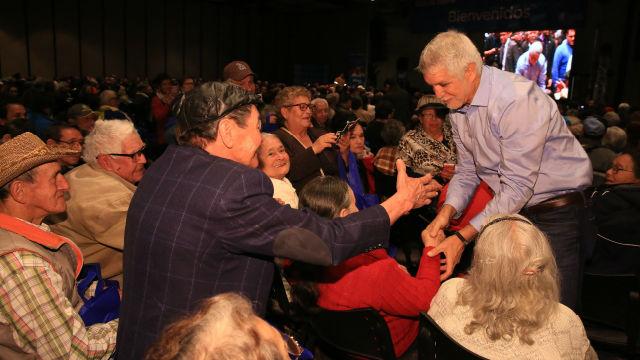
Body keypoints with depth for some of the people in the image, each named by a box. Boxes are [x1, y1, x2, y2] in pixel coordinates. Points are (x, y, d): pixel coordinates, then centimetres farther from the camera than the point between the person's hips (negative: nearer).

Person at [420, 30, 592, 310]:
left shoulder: (518, 100, -26)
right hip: (509, 208, 7)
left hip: (554, 212, -7)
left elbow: (517, 187, -28)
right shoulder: (458, 106, 0)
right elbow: (467, 170, 5)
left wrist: (463, 237, -29)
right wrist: (448, 211, -13)